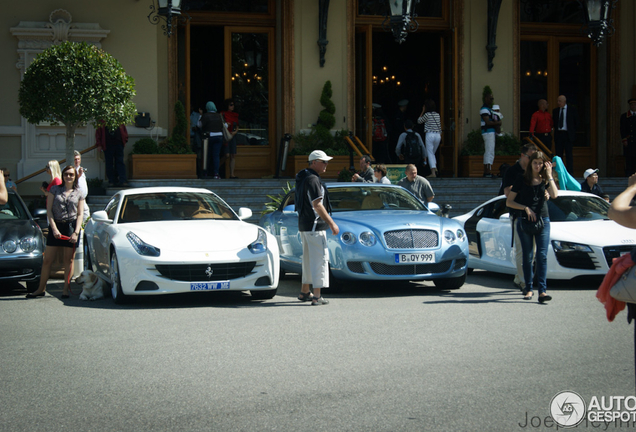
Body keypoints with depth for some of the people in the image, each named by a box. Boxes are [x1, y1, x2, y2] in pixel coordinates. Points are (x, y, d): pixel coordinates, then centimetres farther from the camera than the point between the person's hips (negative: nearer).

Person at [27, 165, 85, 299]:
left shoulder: (79, 193, 8)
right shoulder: (55, 189, 7)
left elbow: (80, 214, 4)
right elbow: (49, 210, 2)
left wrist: (76, 232, -8)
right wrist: (54, 228, -9)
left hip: (72, 227, 0)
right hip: (56, 226, 0)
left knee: (69, 260, 3)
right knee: (47, 260, 1)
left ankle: (66, 289, 11)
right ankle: (41, 289, 10)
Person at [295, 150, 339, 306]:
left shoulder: (302, 178, 15)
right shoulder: (312, 179, -17)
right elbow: (317, 205, -21)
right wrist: (332, 224, -18)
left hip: (304, 225, 10)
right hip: (314, 226, -10)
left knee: (308, 258, 18)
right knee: (320, 259, -8)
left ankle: (304, 292, 25)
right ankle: (317, 297, -10)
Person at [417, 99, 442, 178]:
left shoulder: (427, 115, -6)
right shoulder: (437, 114, 10)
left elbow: (419, 121, 8)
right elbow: (440, 126, 15)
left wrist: (422, 112, 10)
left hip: (430, 135, -5)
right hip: (438, 135, 5)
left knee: (430, 153, -3)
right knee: (433, 153, 19)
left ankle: (433, 172, -13)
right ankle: (435, 169, 3)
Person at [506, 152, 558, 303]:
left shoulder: (545, 180, 8)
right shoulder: (522, 179, 4)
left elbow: (554, 195, -12)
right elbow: (509, 202, 3)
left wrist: (549, 175, -8)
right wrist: (526, 208, -8)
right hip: (524, 221, 0)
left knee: (542, 256, -9)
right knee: (527, 257, 4)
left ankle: (542, 291, -16)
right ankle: (529, 289, 13)